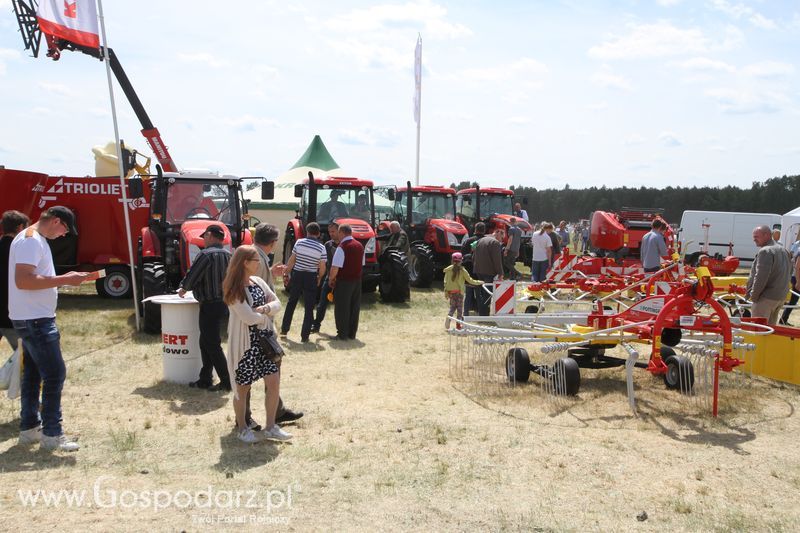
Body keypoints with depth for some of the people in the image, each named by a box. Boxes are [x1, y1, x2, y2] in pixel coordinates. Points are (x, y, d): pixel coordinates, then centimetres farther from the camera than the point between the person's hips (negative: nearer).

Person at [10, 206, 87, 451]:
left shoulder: (36, 239, 15)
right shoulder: (31, 240, -16)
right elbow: (23, 280, -26)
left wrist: (65, 279, 10)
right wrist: (64, 279, -24)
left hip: (35, 319, 11)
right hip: (34, 320, -11)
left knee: (32, 373, 15)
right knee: (55, 374, -8)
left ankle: (29, 428, 25)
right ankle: (51, 434, -1)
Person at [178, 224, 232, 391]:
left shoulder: (206, 254, -15)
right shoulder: (228, 255, 9)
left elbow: (192, 276, -13)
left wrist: (183, 288, 9)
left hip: (210, 305, -8)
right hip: (224, 301, 8)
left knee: (212, 345, 0)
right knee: (206, 342, 16)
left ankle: (226, 382, 3)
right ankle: (205, 379, 20)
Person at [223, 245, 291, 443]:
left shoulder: (258, 282, 6)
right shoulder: (234, 290, -16)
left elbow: (277, 302, 6)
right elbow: (248, 317, -23)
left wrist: (266, 308, -16)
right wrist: (266, 316, -5)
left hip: (265, 340, 7)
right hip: (244, 343, -7)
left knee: (274, 382, 4)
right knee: (242, 388, 8)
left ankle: (270, 427, 17)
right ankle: (242, 429, 25)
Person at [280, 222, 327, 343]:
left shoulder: (299, 242, -3)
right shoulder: (321, 248, -7)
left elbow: (291, 260, -1)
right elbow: (322, 268, -5)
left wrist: (286, 274, 10)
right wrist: (319, 278, 13)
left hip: (297, 275, 2)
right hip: (311, 278, -2)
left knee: (291, 302, 19)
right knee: (309, 308, 5)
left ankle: (284, 329, 27)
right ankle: (304, 336, 5)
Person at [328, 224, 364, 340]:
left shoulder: (342, 247, -16)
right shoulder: (360, 246, 7)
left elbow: (335, 267, -19)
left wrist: (331, 279, -4)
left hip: (344, 281, -7)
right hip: (357, 280, 7)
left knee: (342, 307, 2)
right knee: (354, 307, 12)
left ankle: (342, 334, 6)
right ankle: (352, 333, 18)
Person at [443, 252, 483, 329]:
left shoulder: (448, 270, 0)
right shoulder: (462, 270, -9)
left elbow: (446, 282, 3)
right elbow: (470, 280, -4)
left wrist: (446, 293, 11)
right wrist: (479, 282, 10)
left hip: (450, 292, 3)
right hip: (459, 292, -3)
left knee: (452, 307, 16)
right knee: (459, 308, 7)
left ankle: (448, 317, -10)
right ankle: (458, 325, 7)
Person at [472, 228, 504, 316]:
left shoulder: (480, 241, 16)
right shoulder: (495, 243, -11)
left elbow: (473, 257, 20)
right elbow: (497, 260, -15)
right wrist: (500, 274, -11)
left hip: (478, 272, 8)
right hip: (489, 273, -8)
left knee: (481, 293, 15)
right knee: (487, 295, -5)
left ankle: (480, 314, 18)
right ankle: (484, 315, -6)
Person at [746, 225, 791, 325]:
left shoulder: (765, 251, -17)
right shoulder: (783, 250, 14)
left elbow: (761, 277, -23)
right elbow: (789, 272, 22)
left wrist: (754, 295, -14)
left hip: (766, 297, -9)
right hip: (781, 296, 9)